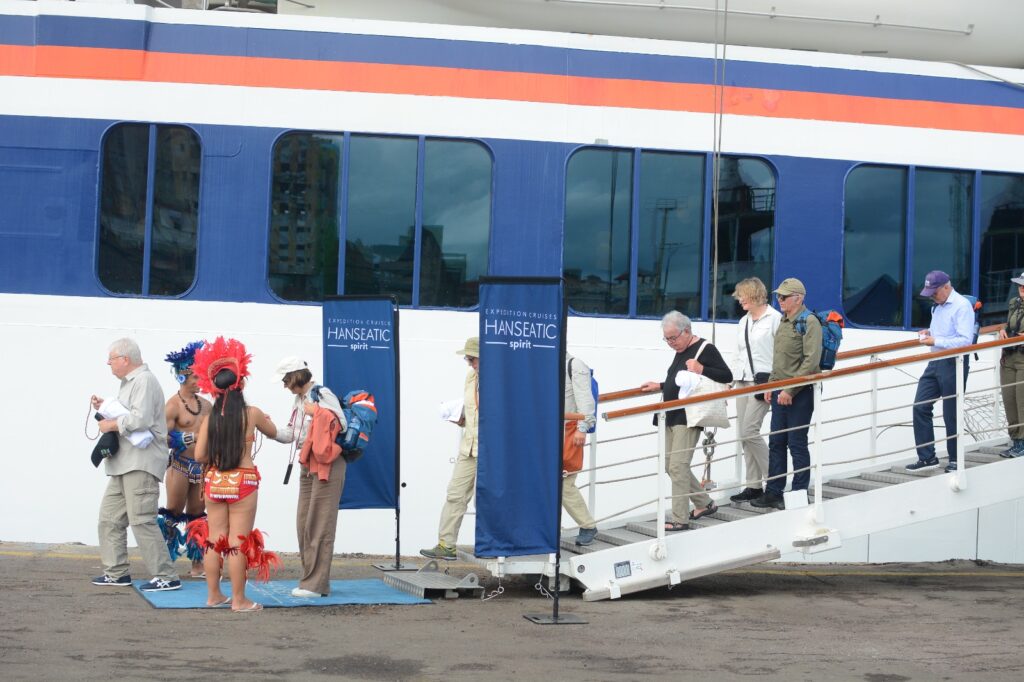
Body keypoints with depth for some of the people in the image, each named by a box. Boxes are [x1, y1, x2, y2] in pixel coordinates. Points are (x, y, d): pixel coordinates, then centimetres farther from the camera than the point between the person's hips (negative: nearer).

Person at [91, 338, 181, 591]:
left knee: (141, 521, -11)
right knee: (109, 517, 12)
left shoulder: (144, 381, -12)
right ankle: (116, 573, 19)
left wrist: (112, 425, -13)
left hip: (141, 464, -11)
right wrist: (106, 408, 11)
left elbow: (140, 419, -24)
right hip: (124, 464, 11)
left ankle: (166, 577, -8)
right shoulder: (129, 382, 22)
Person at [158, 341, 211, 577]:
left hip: (202, 466, 6)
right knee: (173, 513, -1)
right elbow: (164, 438, -13)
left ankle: (197, 564, 14)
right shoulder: (173, 405, -7)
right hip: (180, 465, -5)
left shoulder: (206, 404, 12)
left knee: (197, 515, 9)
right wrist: (188, 438, -25)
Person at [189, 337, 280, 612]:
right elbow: (273, 432, 14)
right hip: (243, 481, -3)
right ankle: (239, 600, 3)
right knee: (239, 542, 0)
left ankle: (214, 595, 19)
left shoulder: (210, 418, -1)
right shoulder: (252, 413, -5)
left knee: (213, 540, 12)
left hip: (214, 481, 3)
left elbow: (199, 456, -1)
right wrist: (264, 419, 33)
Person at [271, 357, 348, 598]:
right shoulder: (300, 399, 14)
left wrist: (315, 412, -16)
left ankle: (316, 584, -4)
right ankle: (311, 578, 18)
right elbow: (291, 434, 14)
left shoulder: (322, 395, -11)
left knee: (319, 525, -7)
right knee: (303, 524, 10)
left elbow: (341, 424, -17)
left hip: (327, 465, -9)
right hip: (308, 465, 9)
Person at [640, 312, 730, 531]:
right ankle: (705, 503, 25)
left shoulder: (705, 349, -9)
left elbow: (727, 376, -12)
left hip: (689, 417, -9)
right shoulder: (680, 352, 16)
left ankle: (680, 519, -5)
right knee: (670, 465, 11)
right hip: (672, 416, 9)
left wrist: (701, 369, -23)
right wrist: (658, 386, 17)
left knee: (678, 466, -11)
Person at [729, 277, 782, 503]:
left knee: (749, 431, -14)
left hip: (763, 381, -8)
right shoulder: (743, 322, 16)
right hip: (743, 381, 8)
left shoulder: (774, 318, -7)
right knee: (744, 435, 4)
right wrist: (733, 379, 15)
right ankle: (754, 485, 10)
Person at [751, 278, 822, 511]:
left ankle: (799, 495, 7)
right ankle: (773, 492, 18)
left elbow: (811, 362, -20)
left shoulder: (809, 322, -13)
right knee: (776, 443, 11)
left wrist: (790, 390, -21)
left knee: (797, 444, -2)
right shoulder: (784, 322, 14)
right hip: (781, 391, 9)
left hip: (800, 393, -9)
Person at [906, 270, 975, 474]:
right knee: (920, 407, 3)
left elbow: (965, 340, -20)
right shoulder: (938, 305, 12)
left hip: (953, 364, -8)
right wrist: (929, 332, 5)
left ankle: (955, 460, 14)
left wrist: (936, 341, -22)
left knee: (951, 414, 0)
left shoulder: (962, 306, -14)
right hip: (935, 362, 8)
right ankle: (927, 457, 11)